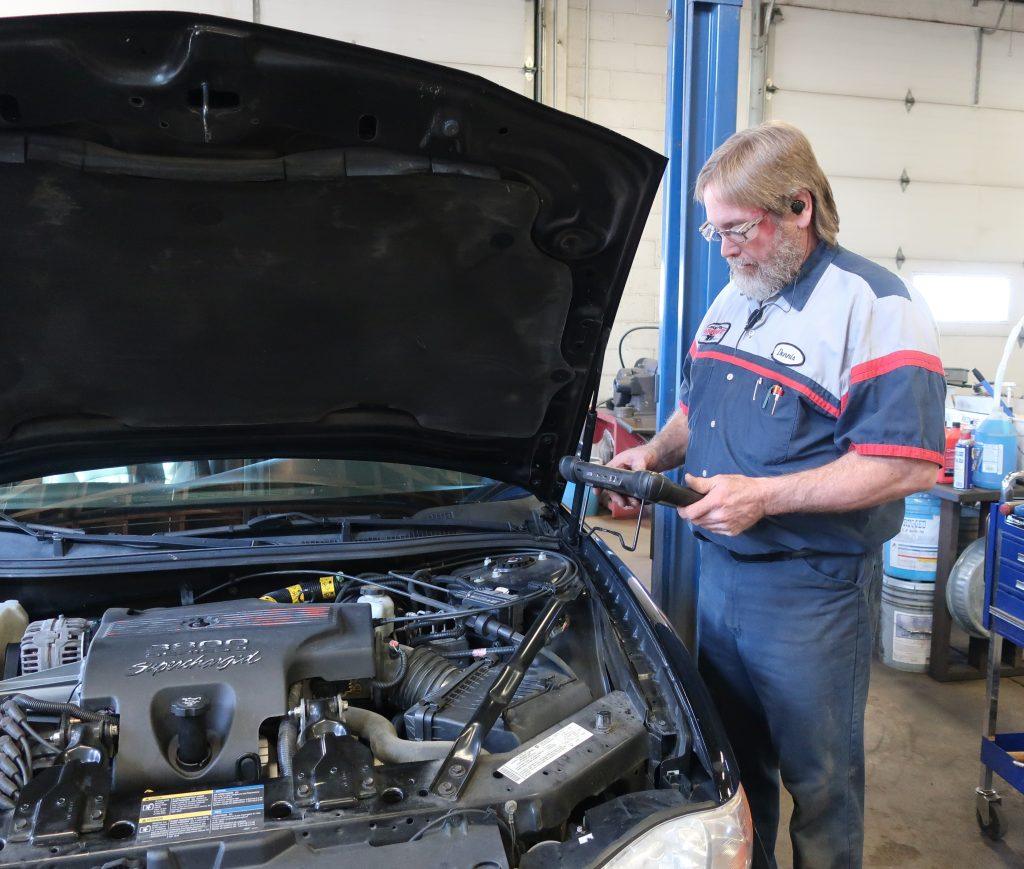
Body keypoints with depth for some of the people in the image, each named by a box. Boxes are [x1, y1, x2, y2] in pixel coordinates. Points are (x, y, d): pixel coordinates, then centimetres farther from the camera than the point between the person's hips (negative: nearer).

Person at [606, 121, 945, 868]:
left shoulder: (874, 307, -16)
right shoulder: (732, 300, 9)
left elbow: (910, 464, -22)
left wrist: (765, 496, -26)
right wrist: (656, 454, 0)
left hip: (810, 589, -7)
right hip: (720, 566, 8)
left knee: (819, 778, 12)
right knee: (732, 759, 23)